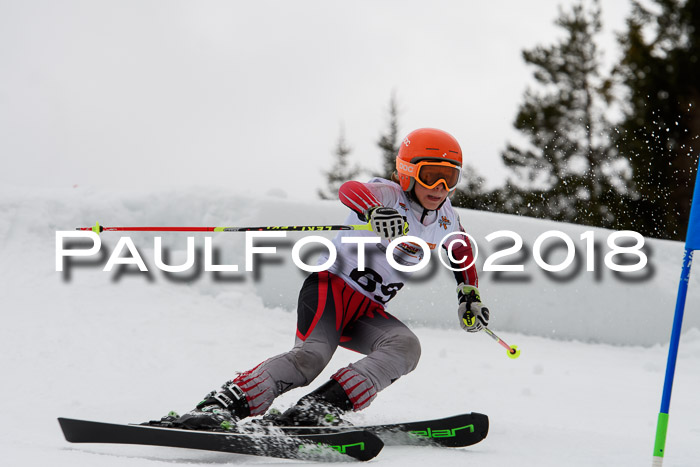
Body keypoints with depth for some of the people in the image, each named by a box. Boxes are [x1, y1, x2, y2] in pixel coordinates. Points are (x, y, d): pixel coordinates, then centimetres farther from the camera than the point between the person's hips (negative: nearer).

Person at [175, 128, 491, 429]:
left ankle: (318, 409, -36)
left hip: (368, 312, 6)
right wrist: (374, 212, -60)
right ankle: (220, 407, -35)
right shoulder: (390, 195, -13)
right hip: (332, 286, -6)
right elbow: (350, 191, -37)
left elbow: (463, 251, 32)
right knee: (312, 354, -31)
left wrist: (470, 297, 18)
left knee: (406, 346, -24)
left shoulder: (446, 219, 8)